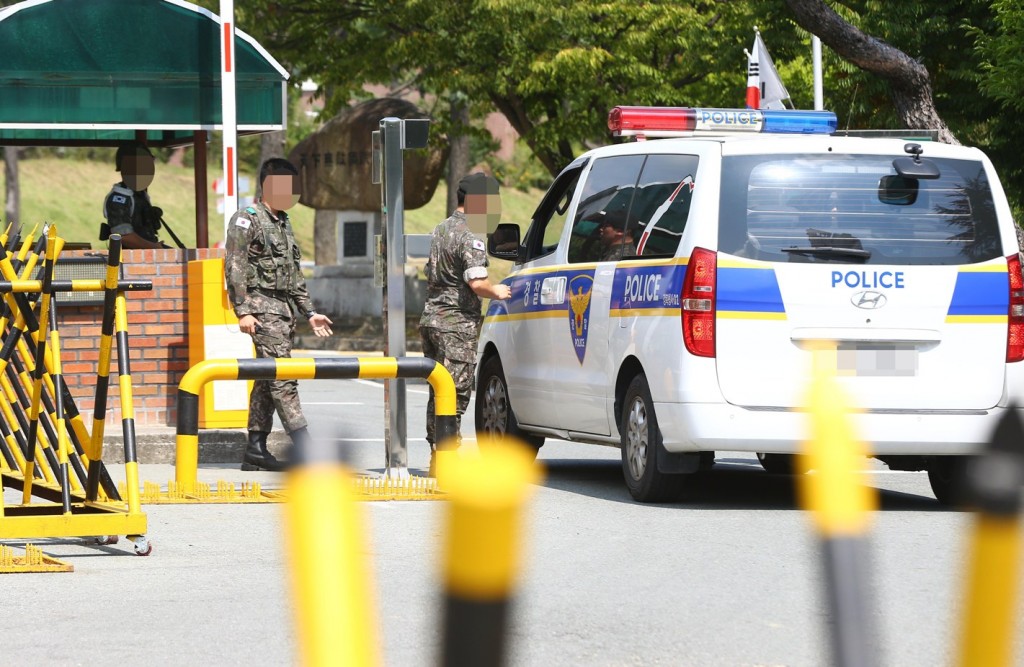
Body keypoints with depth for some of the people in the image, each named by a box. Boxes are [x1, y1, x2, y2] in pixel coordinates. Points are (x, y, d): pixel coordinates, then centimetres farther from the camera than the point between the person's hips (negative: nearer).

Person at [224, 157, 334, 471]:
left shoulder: (283, 223, 21)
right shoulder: (247, 219, -6)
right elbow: (235, 268, -13)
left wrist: (309, 312, 20)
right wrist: (243, 311, -20)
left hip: (284, 310, 9)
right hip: (262, 307, -9)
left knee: (267, 379, 8)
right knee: (283, 377, -14)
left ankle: (256, 449, 11)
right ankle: (305, 447, -20)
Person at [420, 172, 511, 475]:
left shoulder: (440, 230, 15)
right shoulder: (470, 237, -15)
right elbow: (477, 283, -24)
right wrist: (497, 292, -5)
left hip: (431, 317, 9)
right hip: (457, 324, -9)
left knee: (439, 391, 14)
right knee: (456, 393, -7)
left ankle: (437, 456, 18)